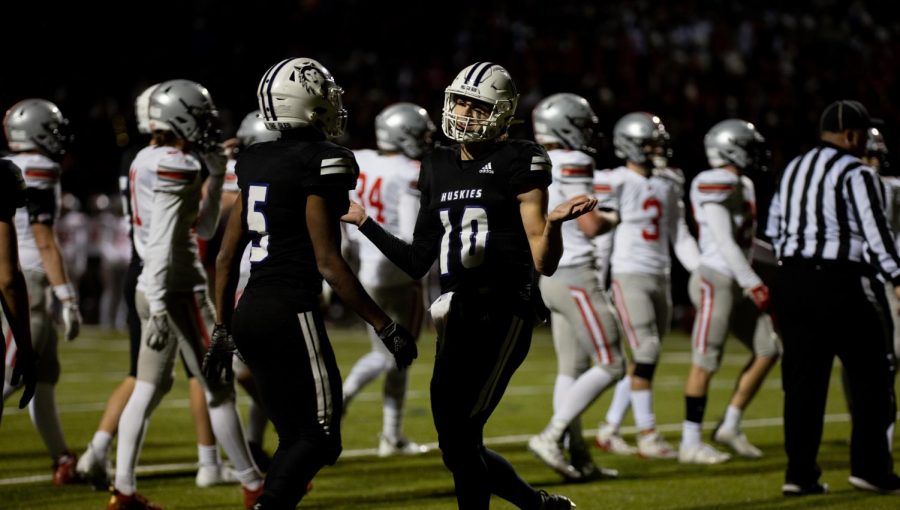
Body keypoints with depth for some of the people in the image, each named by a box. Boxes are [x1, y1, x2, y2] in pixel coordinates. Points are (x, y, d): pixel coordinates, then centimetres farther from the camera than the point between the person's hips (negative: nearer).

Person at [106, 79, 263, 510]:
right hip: (179, 291, -9)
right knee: (218, 389, 1)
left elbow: (203, 229, 21)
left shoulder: (148, 161, 14)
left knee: (148, 389, 10)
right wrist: (159, 309, -27)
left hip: (154, 289, 9)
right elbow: (162, 242, -23)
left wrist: (215, 177, 15)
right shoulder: (176, 166, -15)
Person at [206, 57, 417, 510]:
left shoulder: (255, 162, 12)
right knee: (318, 440, -2)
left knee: (295, 440, 14)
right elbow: (328, 263, -14)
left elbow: (226, 257, 14)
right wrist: (385, 327, -9)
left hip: (249, 310, 8)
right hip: (291, 313, -8)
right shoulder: (320, 164, -11)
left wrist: (223, 330, 22)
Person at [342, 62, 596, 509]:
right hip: (458, 313, 7)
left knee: (461, 437, -12)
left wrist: (553, 223, -24)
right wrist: (363, 222, 15)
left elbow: (544, 263, -5)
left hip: (504, 312, -7)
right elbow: (417, 263, 17)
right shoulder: (438, 169, 14)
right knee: (458, 448, 7)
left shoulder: (519, 162, -3)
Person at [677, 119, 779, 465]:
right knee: (705, 362, -5)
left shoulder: (741, 186, 15)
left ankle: (731, 427, 14)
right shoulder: (715, 186, -15)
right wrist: (754, 285, -21)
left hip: (737, 283, 10)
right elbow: (724, 243, -20)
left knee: (767, 350, 7)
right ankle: (690, 443, 2)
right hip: (716, 281, -10)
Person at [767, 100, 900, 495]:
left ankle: (799, 473, 8)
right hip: (840, 283, -7)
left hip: (792, 280, 7)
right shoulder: (855, 173, -8)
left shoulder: (792, 170, 15)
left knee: (803, 378, 9)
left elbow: (774, 230, 19)